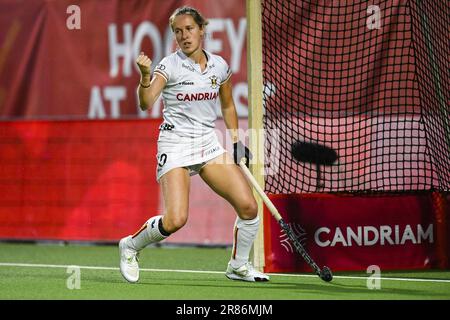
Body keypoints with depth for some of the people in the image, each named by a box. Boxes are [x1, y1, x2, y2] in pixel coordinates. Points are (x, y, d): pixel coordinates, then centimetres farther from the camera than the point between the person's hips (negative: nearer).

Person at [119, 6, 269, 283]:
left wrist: (236, 143, 16)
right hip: (175, 146, -5)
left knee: (248, 206, -8)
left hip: (209, 144, 5)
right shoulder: (170, 65, -10)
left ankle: (238, 266, 15)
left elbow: (227, 106, 21)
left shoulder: (219, 65, 5)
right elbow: (146, 104, -24)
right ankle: (131, 246, 8)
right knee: (176, 219, -21)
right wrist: (145, 76, -40)